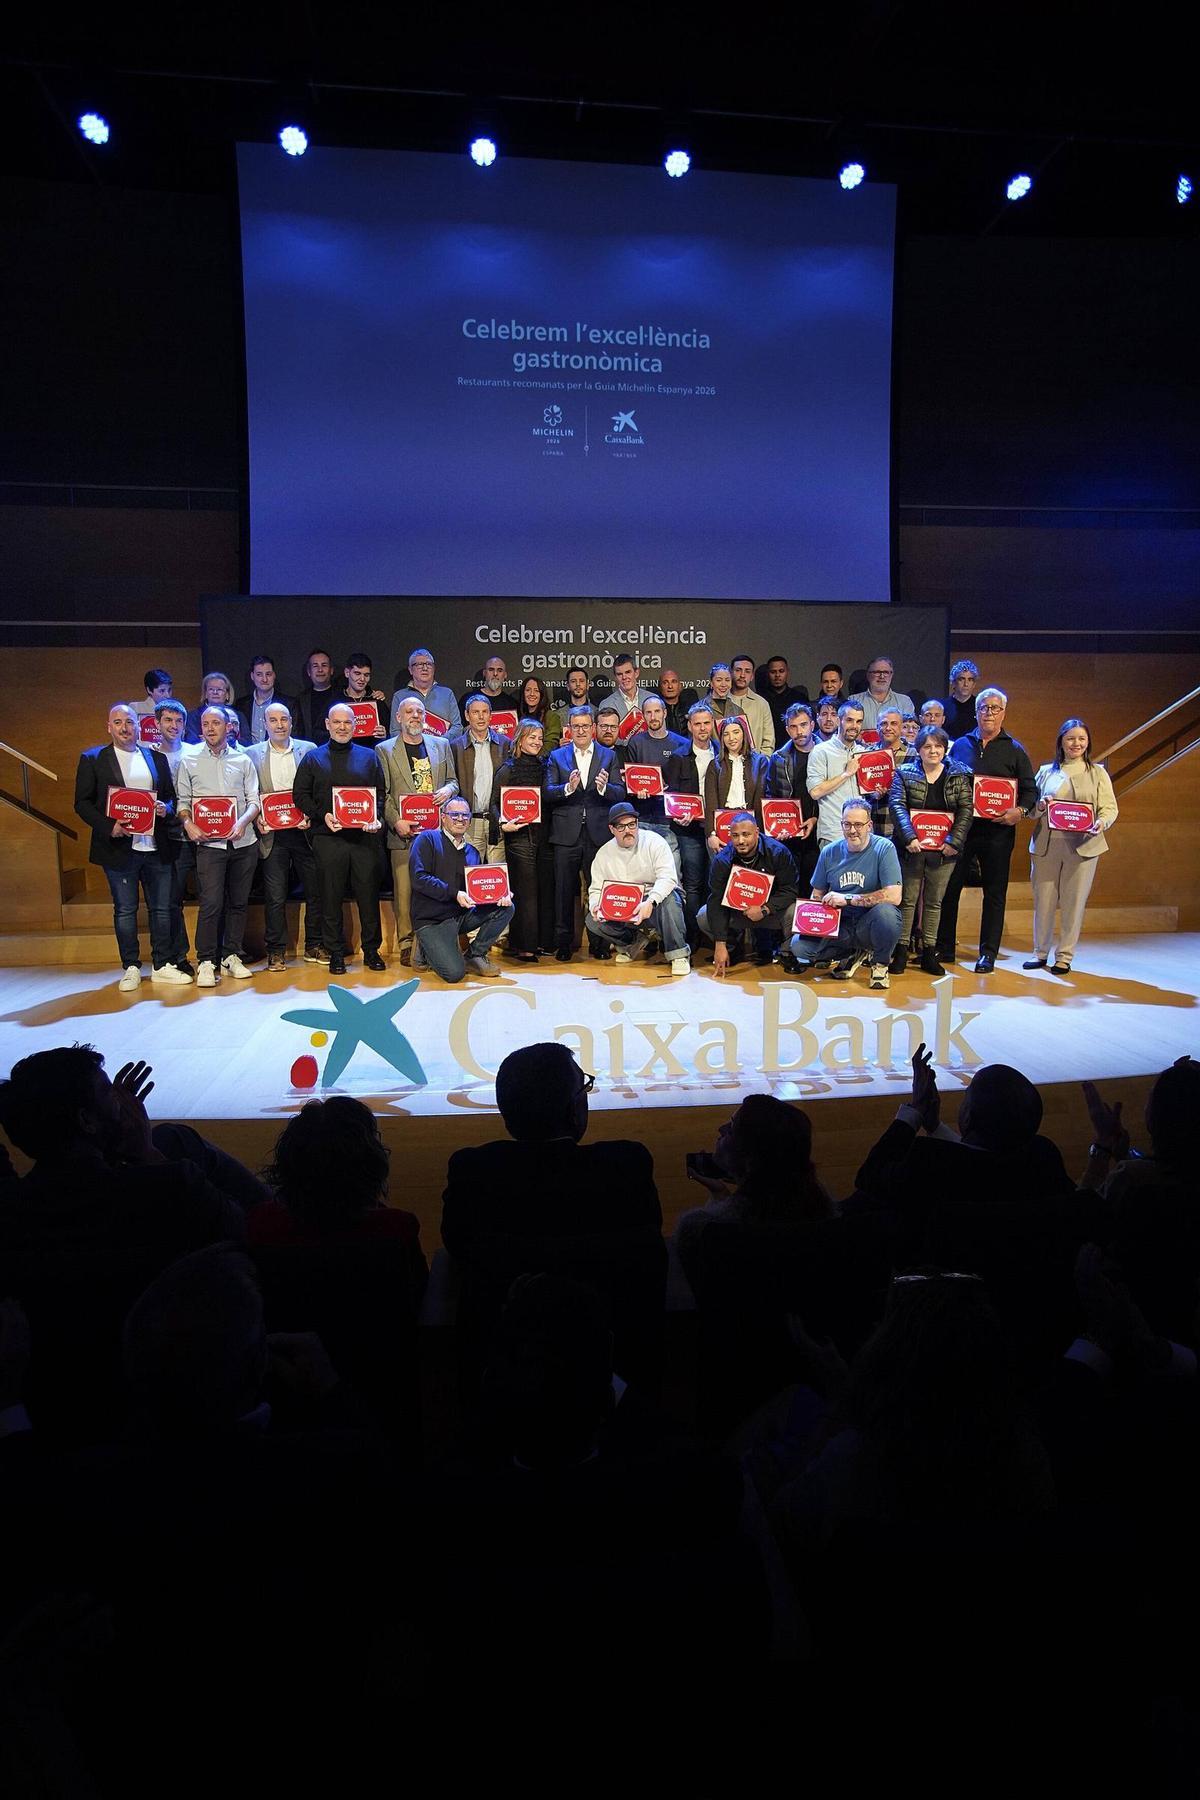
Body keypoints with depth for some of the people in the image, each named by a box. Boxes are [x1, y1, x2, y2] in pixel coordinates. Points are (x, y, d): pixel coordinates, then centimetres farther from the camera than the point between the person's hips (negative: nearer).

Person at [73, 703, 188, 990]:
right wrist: (109, 826, -15)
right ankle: (131, 968, 16)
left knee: (161, 908, 7)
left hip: (155, 846, 3)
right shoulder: (92, 759, 3)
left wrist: (166, 809, -7)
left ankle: (162, 965, 18)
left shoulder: (156, 757, 12)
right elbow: (82, 803, -1)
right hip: (118, 847, -3)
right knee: (125, 910, 6)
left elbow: (171, 795, 16)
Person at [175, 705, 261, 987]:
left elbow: (254, 801, 5)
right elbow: (183, 801, 7)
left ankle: (231, 956, 18)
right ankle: (206, 962, -1)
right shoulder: (189, 762, 9)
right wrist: (188, 823, -11)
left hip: (243, 842, 2)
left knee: (238, 902, 7)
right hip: (209, 844, -2)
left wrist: (243, 821, -13)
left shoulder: (243, 760, 10)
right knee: (211, 903, -10)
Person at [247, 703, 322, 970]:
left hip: (304, 831, 1)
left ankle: (314, 946, 19)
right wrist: (257, 819, -9)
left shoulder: (309, 750, 7)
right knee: (275, 896, 2)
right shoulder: (252, 754, 7)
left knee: (315, 892, 6)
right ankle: (276, 951, 12)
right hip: (273, 835, -1)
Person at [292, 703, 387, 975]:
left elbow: (380, 793, 12)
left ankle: (371, 950, 14)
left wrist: (376, 818, -7)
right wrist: (322, 815, -9)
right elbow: (300, 794, 7)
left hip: (364, 837, 1)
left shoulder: (369, 756, 13)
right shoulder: (313, 758, 10)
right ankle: (336, 953, 13)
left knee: (369, 894, 2)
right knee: (331, 897, 3)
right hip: (328, 838, 0)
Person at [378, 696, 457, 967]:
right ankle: (406, 945, 5)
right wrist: (396, 821, -11)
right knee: (404, 891, -3)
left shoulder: (442, 745, 15)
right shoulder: (384, 750, 6)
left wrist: (448, 789, -5)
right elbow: (382, 793, 1)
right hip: (404, 832, -2)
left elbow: (453, 780, 18)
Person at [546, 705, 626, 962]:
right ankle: (563, 942, 15)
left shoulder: (609, 756, 7)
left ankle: (599, 942, 17)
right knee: (564, 890, 5)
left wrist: (604, 787, -23)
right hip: (566, 833, 0)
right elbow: (548, 792, -4)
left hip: (598, 833, 0)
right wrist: (568, 787, -22)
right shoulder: (557, 757, 7)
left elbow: (621, 794, -2)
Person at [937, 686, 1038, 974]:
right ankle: (943, 948, 13)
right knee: (948, 887, 2)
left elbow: (1030, 789, 5)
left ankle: (988, 953, 12)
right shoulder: (960, 745, 11)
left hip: (997, 831, -1)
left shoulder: (1014, 750, 6)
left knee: (994, 893, 4)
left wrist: (1021, 810, -15)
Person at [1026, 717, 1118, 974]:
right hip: (1046, 844, 1)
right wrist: (1040, 806, -10)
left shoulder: (1097, 773, 9)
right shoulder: (1046, 772, 12)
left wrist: (1101, 823, -18)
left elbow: (1110, 807, 3)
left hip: (1083, 845, -1)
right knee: (1043, 900, 4)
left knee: (1074, 902, 1)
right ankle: (1040, 953, 17)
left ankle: (1065, 957, 11)